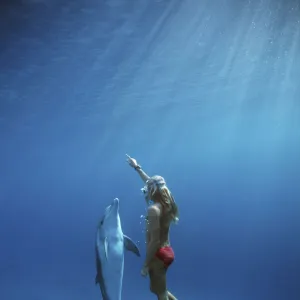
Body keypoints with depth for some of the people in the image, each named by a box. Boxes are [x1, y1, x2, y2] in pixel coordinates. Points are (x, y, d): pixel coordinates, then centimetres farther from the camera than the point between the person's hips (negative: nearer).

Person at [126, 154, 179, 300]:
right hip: (167, 251, 9)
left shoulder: (153, 209, -22)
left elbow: (155, 241, -25)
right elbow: (151, 183, 20)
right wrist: (137, 167, 29)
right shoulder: (166, 203, 3)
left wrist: (146, 265, -18)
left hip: (159, 254, -9)